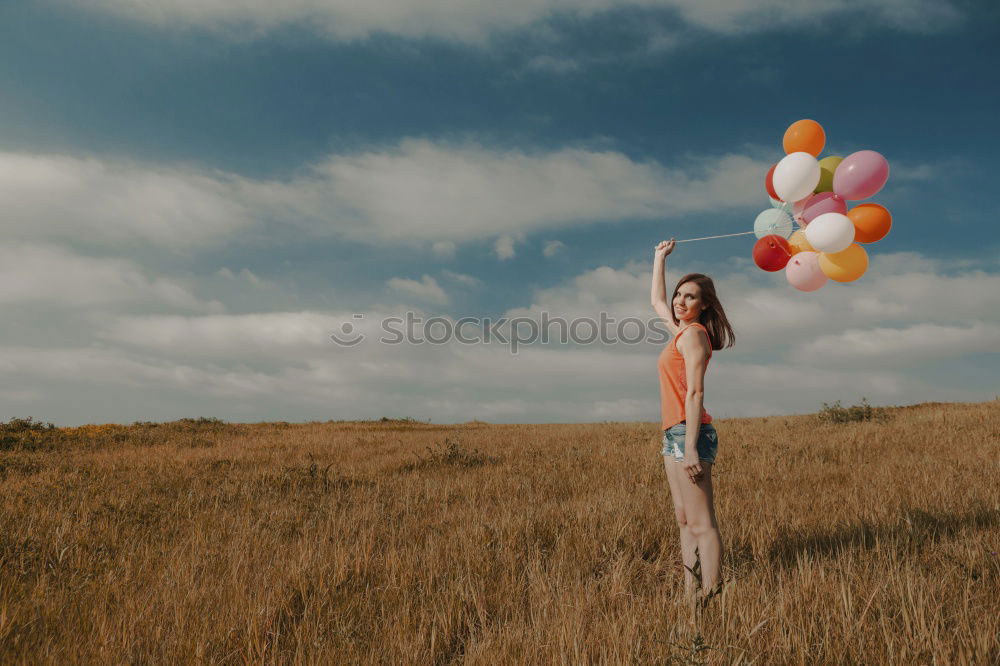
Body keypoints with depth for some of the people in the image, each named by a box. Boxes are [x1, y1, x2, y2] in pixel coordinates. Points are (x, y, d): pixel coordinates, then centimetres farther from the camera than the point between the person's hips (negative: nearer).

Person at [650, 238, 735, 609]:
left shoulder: (693, 333, -8)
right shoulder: (682, 329, 17)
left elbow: (695, 393, -16)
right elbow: (656, 301, 36)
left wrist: (691, 446, -22)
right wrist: (660, 258, 43)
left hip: (688, 432, -10)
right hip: (674, 435, 10)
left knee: (702, 524, -8)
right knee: (685, 522, 9)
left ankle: (710, 597, -6)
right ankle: (690, 594, 13)